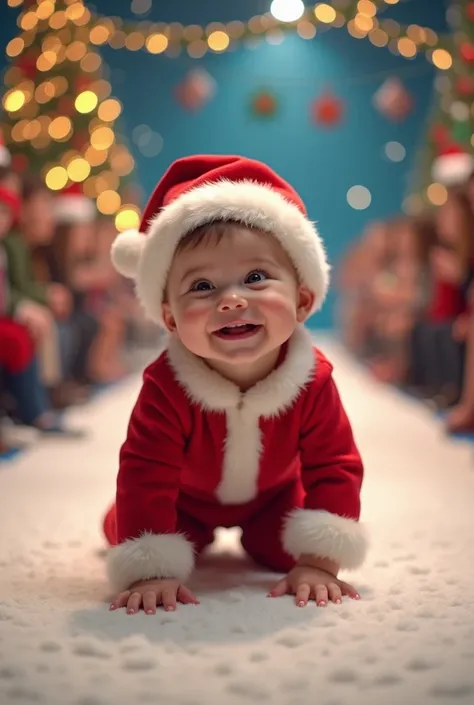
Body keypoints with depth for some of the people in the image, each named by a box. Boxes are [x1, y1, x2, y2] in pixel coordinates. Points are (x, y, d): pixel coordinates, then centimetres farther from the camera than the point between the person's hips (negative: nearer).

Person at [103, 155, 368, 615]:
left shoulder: (312, 382, -33)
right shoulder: (166, 387, -40)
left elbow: (335, 469, -27)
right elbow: (146, 475, -38)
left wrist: (317, 562, -33)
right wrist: (150, 570, -42)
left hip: (273, 494, 1)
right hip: (187, 497, -1)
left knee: (283, 552, -7)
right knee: (122, 533, -2)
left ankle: (255, 537, 31)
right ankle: (195, 537, 34)